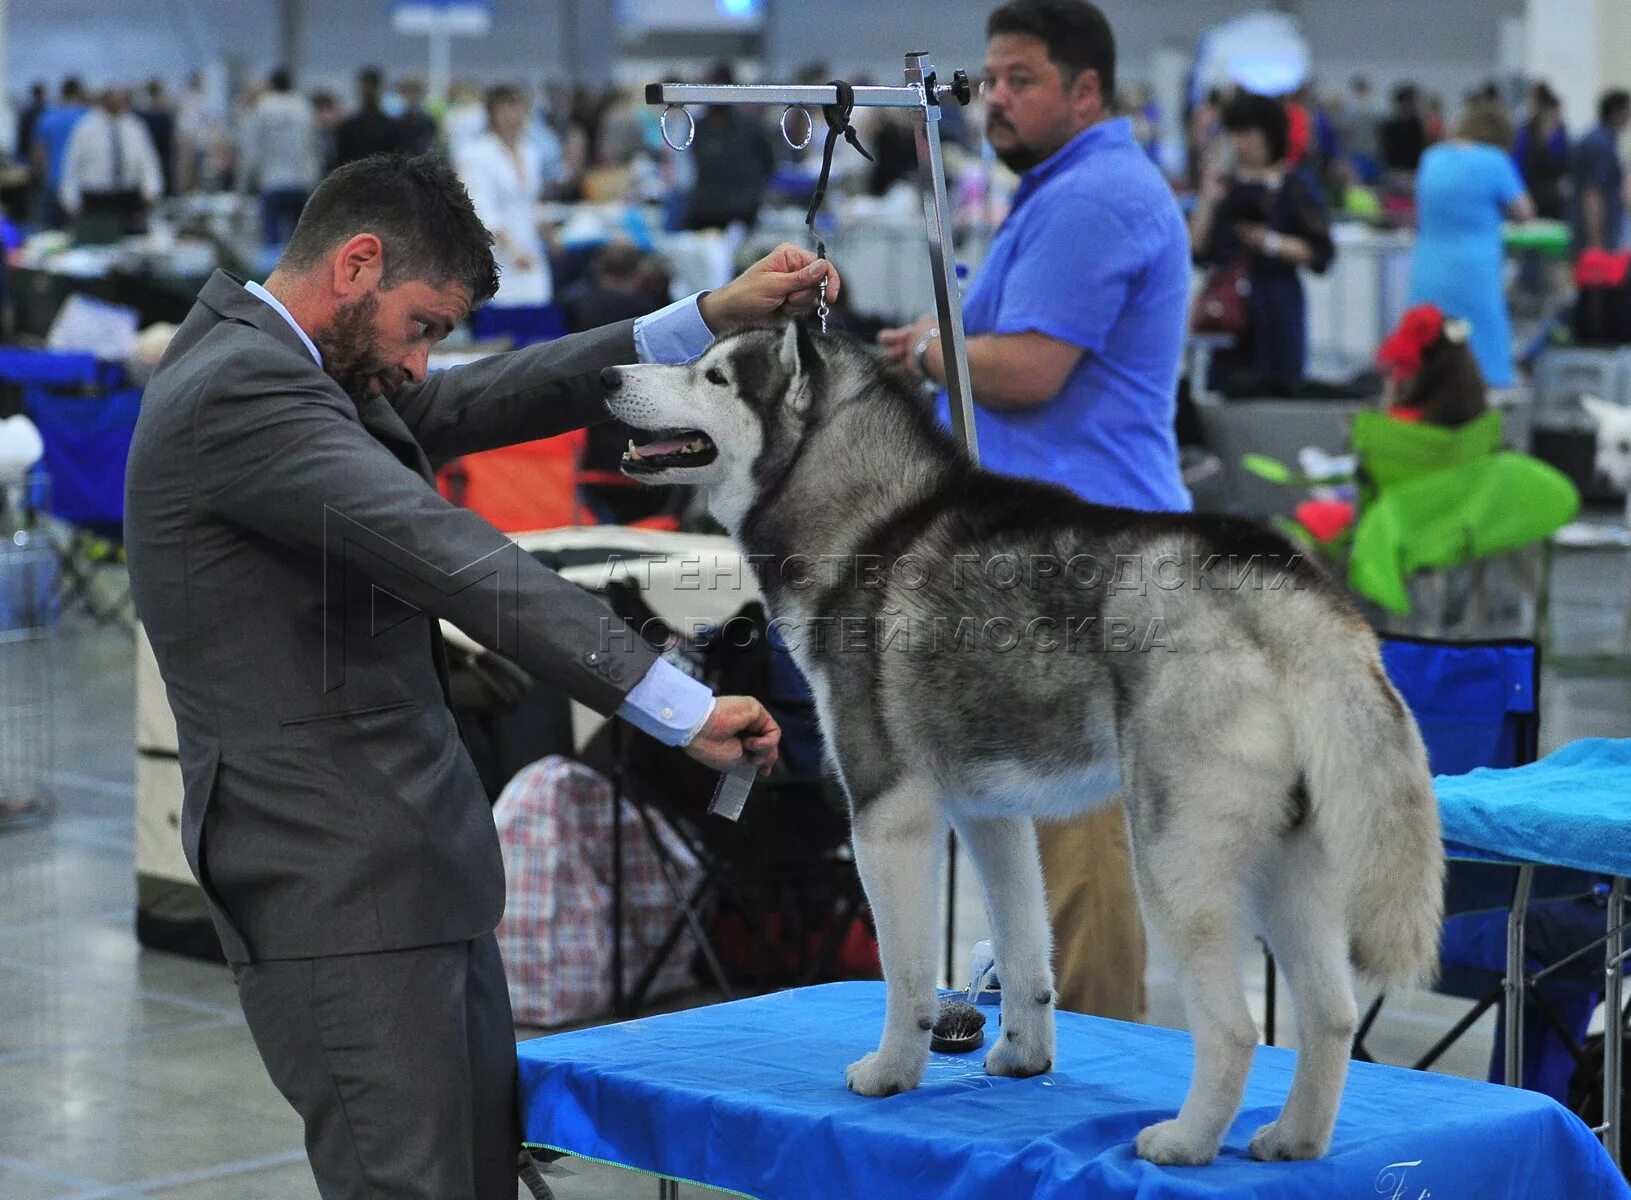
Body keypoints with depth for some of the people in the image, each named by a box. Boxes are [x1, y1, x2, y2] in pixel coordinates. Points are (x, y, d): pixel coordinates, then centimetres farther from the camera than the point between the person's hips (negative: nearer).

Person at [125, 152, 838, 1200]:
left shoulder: (265, 368, 16)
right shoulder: (242, 389, -17)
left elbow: (486, 405, 19)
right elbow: (450, 557, -25)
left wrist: (713, 319, 11)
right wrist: (681, 708, -28)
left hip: (420, 876, 11)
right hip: (343, 893, -11)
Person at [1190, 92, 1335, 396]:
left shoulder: (1295, 187, 2)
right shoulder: (1227, 187, 15)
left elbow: (1320, 253, -4)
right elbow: (1197, 251, 7)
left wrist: (1272, 243, -14)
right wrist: (1207, 203, -1)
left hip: (1275, 313, -4)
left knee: (1276, 391, -11)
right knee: (1229, 392, -3)